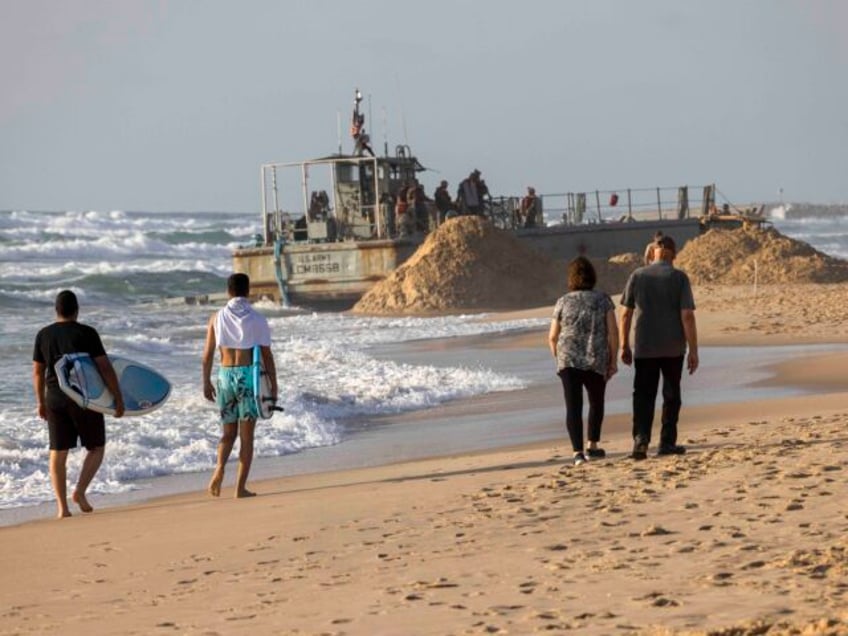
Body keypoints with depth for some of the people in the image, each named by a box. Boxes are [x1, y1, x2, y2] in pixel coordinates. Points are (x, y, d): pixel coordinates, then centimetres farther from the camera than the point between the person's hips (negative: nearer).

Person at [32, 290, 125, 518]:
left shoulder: (43, 335, 4)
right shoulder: (87, 333, -8)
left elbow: (38, 372, 9)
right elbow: (105, 368, -11)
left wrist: (41, 402, 20)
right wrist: (119, 399, -5)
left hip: (55, 399, 4)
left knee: (58, 453, 8)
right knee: (96, 448, 11)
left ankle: (62, 506, 4)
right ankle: (80, 491, -7)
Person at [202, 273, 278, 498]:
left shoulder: (217, 318, 3)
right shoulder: (257, 319, -4)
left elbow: (208, 354, 5)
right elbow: (267, 355, -4)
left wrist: (206, 382, 15)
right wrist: (273, 385, 3)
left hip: (225, 376, 3)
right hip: (248, 376, -2)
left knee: (228, 432, 15)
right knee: (247, 435, 3)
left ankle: (220, 467, -12)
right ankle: (241, 487, 0)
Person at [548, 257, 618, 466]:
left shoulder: (563, 302, 4)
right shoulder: (603, 300, 1)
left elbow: (552, 337, 9)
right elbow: (613, 332, -4)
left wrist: (558, 358, 25)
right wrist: (613, 360, 4)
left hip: (568, 362, 0)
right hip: (596, 362, 0)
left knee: (573, 407, -2)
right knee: (596, 402, 22)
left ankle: (578, 453, -14)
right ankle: (592, 446, 26)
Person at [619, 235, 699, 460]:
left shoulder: (637, 276, 1)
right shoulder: (679, 278, -5)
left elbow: (626, 314, 2)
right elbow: (687, 316, -10)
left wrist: (624, 346, 11)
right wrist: (693, 351, -6)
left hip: (644, 348, 1)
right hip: (673, 348, -1)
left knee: (643, 396, 2)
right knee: (671, 395, 13)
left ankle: (641, 439, -15)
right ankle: (667, 442, 15)